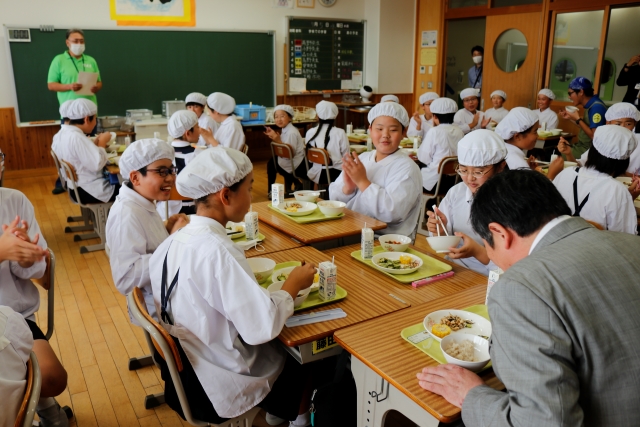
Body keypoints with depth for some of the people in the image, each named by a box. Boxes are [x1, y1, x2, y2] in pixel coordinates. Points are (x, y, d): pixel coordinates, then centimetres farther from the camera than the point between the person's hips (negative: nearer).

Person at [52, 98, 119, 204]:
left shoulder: (63, 133, 5)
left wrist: (96, 143, 5)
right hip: (88, 191, -10)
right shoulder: (77, 138, -24)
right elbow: (97, 165, -27)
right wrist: (102, 142, -15)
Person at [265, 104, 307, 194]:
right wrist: (273, 136, 2)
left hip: (298, 167, -9)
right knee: (271, 163, 19)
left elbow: (291, 154, -25)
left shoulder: (291, 133, -21)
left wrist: (278, 141, -30)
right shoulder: (285, 130, 6)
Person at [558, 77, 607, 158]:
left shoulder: (596, 107, -19)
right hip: (582, 146, 9)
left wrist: (578, 119, -16)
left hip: (589, 151, -9)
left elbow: (595, 136, -22)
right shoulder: (589, 105, 9)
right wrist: (571, 118, 7)